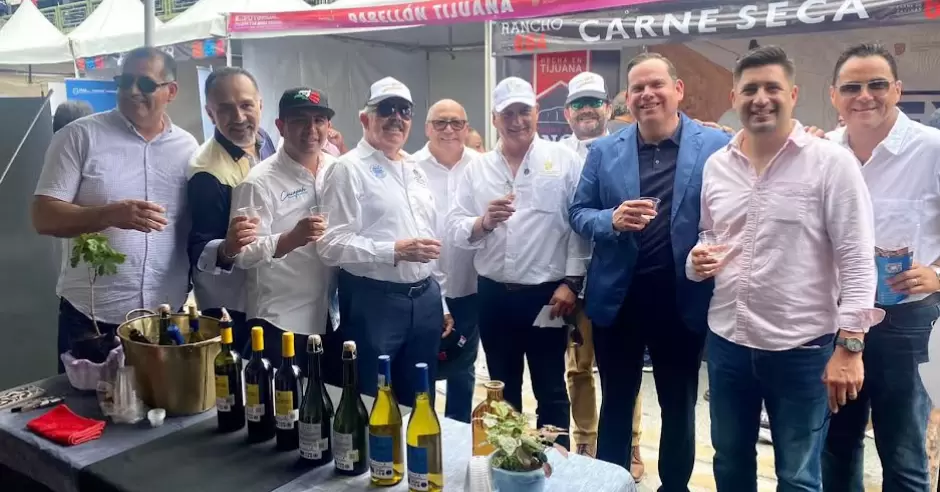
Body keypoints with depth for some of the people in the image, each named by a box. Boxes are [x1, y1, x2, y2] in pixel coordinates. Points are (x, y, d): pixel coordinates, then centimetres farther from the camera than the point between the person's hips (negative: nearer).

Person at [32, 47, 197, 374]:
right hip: (89, 317, -2)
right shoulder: (79, 137, -4)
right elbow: (44, 217, -8)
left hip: (167, 318, 3)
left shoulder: (188, 148, 5)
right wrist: (110, 214, -24)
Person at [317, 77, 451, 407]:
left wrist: (441, 303, 19)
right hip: (374, 302, -7)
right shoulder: (349, 169, -8)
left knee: (418, 402, 15)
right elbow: (332, 244, -16)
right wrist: (395, 251, -24)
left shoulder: (415, 170, 15)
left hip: (425, 300, 7)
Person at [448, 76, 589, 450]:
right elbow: (454, 230, 1)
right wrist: (483, 222, -19)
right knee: (503, 388, 17)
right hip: (493, 295, 3)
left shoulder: (564, 160, -2)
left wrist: (571, 282, -11)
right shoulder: (476, 169, 6)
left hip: (546, 294, -3)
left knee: (551, 390, 9)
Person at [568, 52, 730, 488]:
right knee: (616, 402, 15)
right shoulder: (604, 151, 4)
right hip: (618, 296, 2)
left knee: (679, 404, 16)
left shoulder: (715, 146, -2)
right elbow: (577, 212, 5)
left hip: (683, 296, -1)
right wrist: (612, 220, -14)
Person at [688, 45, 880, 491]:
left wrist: (849, 345, -15)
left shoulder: (831, 162, -9)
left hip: (801, 348, -4)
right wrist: (697, 260, -7)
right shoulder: (716, 165, 6)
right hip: (726, 342, 5)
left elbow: (857, 260, -11)